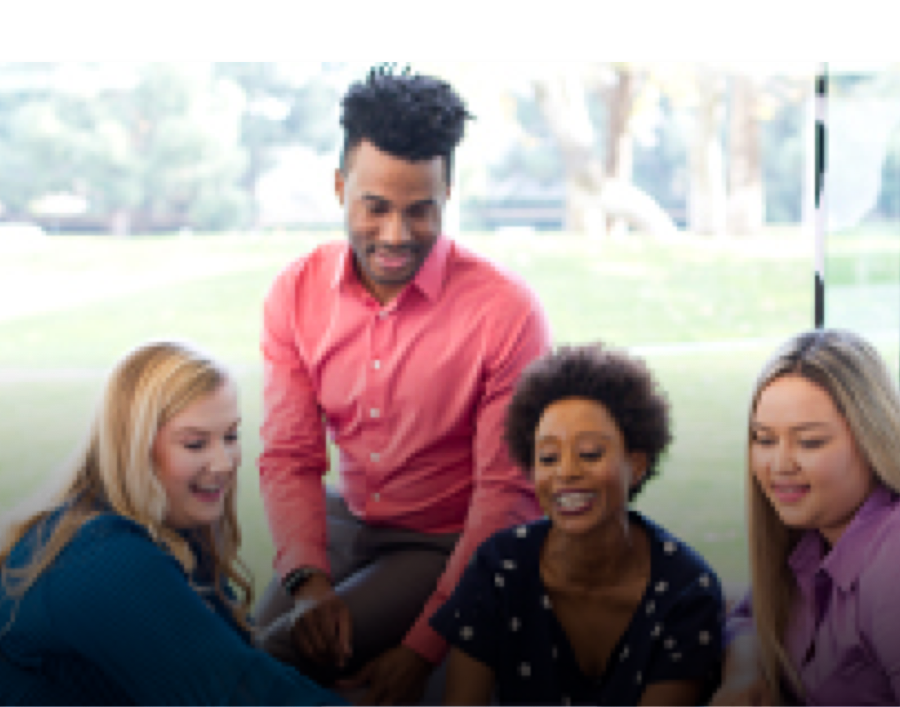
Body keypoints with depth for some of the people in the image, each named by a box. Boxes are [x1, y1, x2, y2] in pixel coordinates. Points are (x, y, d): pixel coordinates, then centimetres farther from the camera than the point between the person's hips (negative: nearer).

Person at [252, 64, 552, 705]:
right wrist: (309, 579, -21)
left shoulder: (507, 311, -19)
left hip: (448, 546, -4)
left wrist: (424, 647, -24)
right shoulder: (297, 296, -4)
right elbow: (289, 458, -2)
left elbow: (507, 492, -17)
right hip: (346, 524, 5)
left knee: (287, 651, -22)